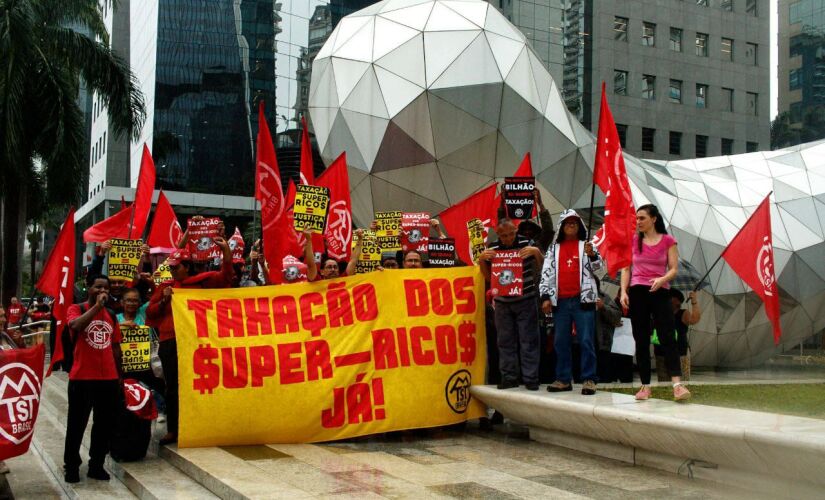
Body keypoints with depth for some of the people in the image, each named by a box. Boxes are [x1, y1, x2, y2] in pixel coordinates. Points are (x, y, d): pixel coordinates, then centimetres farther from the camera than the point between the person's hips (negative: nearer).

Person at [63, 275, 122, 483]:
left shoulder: (111, 315, 13)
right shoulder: (76, 309, -2)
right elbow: (75, 326, -27)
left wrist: (119, 376, 18)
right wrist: (97, 305, -23)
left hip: (108, 378, 5)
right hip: (82, 378, -5)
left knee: (105, 423, 9)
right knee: (77, 423, 4)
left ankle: (96, 465, 20)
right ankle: (71, 466, 17)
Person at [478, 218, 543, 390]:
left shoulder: (526, 244, -4)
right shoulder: (492, 248, 4)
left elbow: (542, 266, 3)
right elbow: (488, 276, 10)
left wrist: (536, 252, -16)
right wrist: (481, 260, -7)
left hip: (525, 300, -2)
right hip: (502, 302, 3)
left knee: (528, 340, 0)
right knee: (505, 341, 7)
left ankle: (530, 378, 6)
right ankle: (509, 377, 15)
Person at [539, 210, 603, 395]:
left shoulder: (587, 245, 8)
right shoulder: (554, 248, 13)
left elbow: (597, 266, -2)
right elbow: (546, 273, 10)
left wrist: (592, 255, -23)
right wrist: (545, 297, 1)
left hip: (583, 299, -3)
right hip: (560, 301, 3)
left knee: (586, 341, -5)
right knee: (561, 342, 7)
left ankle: (589, 379, -4)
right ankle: (563, 379, 13)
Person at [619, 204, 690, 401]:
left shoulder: (668, 241, 3)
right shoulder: (633, 240, 10)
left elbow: (674, 269, -1)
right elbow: (626, 269, 9)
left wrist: (662, 279, -21)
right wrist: (623, 291, -3)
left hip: (660, 292, -2)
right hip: (637, 292, 2)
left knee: (667, 337, -11)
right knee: (641, 340, 2)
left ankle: (677, 384, -19)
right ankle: (645, 386, 5)